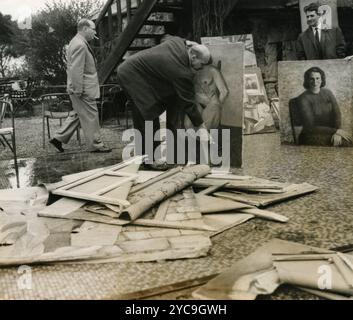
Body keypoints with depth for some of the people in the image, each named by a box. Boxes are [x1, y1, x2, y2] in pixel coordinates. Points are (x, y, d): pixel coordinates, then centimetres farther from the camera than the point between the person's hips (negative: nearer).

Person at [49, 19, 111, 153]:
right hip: (83, 90, -11)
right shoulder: (80, 45, -17)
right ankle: (95, 145, 9)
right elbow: (76, 70, -23)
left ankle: (59, 138, 21)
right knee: (90, 116, -1)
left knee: (78, 115, 17)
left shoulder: (78, 42, 16)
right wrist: (79, 90, -23)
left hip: (82, 88, 11)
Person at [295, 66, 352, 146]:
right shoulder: (302, 99, -9)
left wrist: (337, 133, -19)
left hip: (330, 132, 5)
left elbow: (337, 114, 0)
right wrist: (335, 131, -19)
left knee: (349, 141, -23)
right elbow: (310, 127, -14)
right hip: (311, 136, -5)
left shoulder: (328, 93, 8)